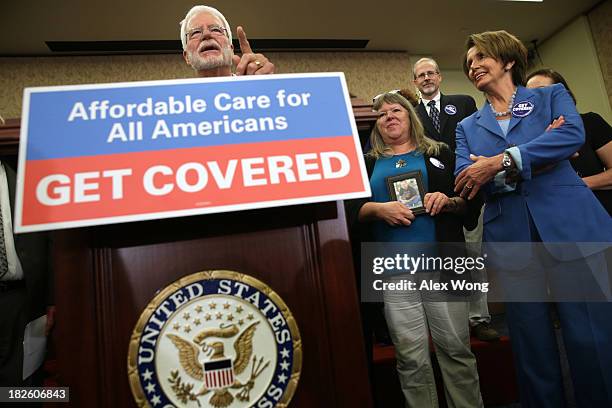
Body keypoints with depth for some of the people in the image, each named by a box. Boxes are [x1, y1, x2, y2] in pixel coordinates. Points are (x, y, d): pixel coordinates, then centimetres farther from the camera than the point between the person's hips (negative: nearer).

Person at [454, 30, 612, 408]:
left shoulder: (552, 96, 12)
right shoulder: (468, 126, 16)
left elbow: (574, 135, -11)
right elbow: (464, 182, -1)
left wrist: (500, 162, -18)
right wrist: (530, 165, -11)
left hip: (571, 226, -2)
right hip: (511, 239, 2)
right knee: (532, 347, 9)